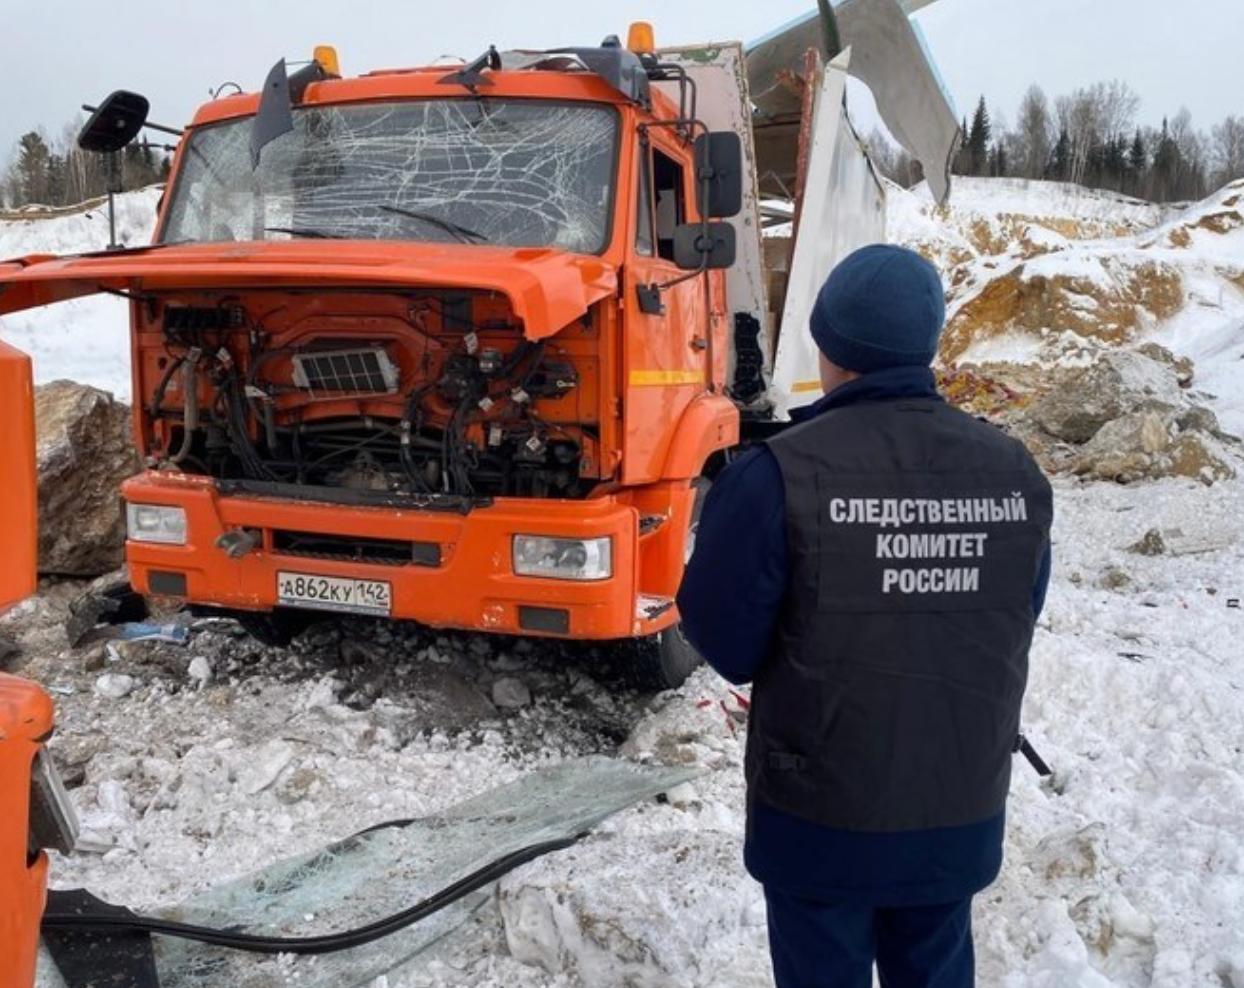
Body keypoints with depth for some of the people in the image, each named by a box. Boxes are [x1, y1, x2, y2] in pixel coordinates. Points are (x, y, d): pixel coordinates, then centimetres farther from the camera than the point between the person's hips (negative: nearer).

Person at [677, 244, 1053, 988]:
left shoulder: (783, 474, -21)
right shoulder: (1014, 471, -6)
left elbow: (723, 637, -13)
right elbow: (1016, 623, 7)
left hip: (822, 814, -3)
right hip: (963, 808, 4)